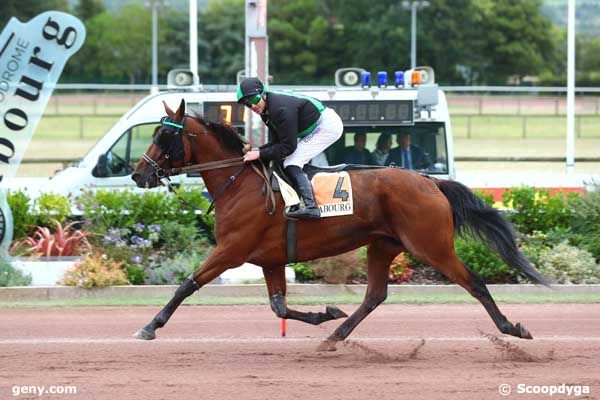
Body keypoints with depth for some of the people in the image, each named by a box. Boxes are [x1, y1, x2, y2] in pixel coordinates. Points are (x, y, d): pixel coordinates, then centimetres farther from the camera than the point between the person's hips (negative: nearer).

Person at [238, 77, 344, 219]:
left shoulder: (281, 109, -28)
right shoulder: (265, 110, 2)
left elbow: (288, 146, -26)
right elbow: (277, 142, 9)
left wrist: (260, 154, -22)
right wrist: (257, 150, -6)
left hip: (328, 126, -11)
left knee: (291, 164, -18)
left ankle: (311, 206, -27)